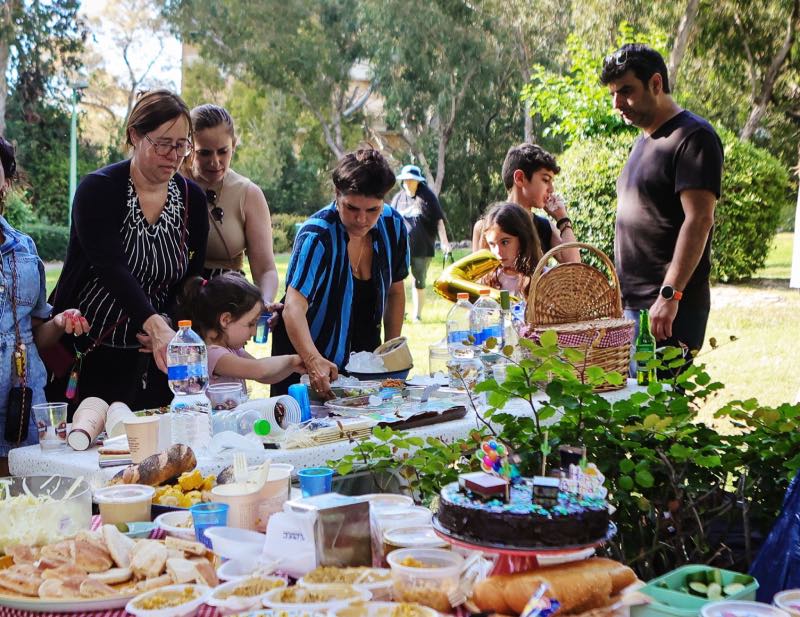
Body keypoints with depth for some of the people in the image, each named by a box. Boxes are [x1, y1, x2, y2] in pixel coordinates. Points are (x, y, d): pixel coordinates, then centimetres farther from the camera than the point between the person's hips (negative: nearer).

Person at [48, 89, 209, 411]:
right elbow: (112, 268, -27)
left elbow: (191, 277, 5)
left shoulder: (192, 198, 2)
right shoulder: (98, 190, -13)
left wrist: (166, 326, -15)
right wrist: (156, 326, -41)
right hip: (87, 352, -4)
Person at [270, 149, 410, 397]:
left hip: (364, 357, 5)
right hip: (305, 359, -5)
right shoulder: (317, 236, -26)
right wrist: (313, 360, -55)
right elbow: (294, 307, -39)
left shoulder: (393, 226, -10)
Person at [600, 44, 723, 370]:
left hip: (667, 309, -9)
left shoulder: (693, 137, -9)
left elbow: (699, 220, -18)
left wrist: (670, 295, -25)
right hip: (629, 304, 9)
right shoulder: (643, 141, 20)